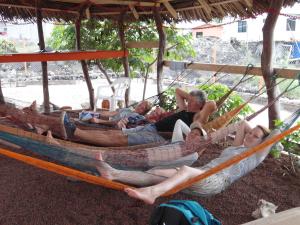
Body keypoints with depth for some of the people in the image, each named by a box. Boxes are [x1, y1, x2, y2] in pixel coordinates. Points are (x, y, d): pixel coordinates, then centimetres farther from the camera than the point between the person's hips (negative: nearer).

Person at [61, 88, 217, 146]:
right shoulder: (185, 111, 26)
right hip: (149, 128, 9)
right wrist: (192, 98, 26)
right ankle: (72, 133, -14)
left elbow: (212, 105, -17)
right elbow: (177, 91, 36)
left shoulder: (198, 118, 1)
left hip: (159, 138, -9)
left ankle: (74, 132, -24)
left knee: (117, 139, -18)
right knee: (111, 133, -6)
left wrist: (202, 103, 1)